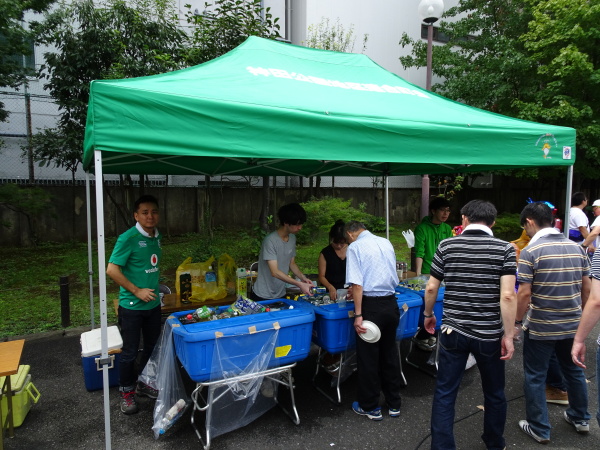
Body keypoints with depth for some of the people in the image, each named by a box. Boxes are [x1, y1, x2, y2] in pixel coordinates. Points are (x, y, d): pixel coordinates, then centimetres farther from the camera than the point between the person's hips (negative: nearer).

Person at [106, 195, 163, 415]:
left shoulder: (157, 236, 4)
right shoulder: (128, 238, -17)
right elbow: (112, 270, -20)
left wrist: (154, 287, 10)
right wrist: (137, 291, -19)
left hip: (153, 304, 7)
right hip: (132, 306, -7)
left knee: (152, 347, 18)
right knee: (130, 352, 7)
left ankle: (143, 384, 38)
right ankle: (126, 393, 26)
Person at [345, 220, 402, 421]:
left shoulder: (355, 247, -9)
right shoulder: (386, 243, 9)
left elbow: (357, 284, -18)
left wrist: (358, 315, -16)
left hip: (371, 306, -6)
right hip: (391, 304, 6)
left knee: (368, 358, 8)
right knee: (390, 354, 18)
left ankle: (370, 407, 22)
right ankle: (394, 404, 30)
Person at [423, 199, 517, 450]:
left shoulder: (446, 246, -4)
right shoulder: (505, 249, -7)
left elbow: (431, 288, -1)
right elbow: (507, 295, -15)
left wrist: (428, 314, 15)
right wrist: (508, 335, -7)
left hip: (453, 332, 0)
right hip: (489, 335, 1)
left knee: (445, 394, 10)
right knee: (494, 394, 22)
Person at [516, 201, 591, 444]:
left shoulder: (530, 251, -17)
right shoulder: (576, 247, 1)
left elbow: (524, 294, -19)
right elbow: (587, 288, 7)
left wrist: (516, 321, -7)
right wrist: (575, 311, 20)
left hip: (540, 328, -6)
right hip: (572, 325, 6)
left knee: (535, 377, 9)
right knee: (574, 371, 24)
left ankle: (539, 429, 21)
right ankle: (580, 418, 42)